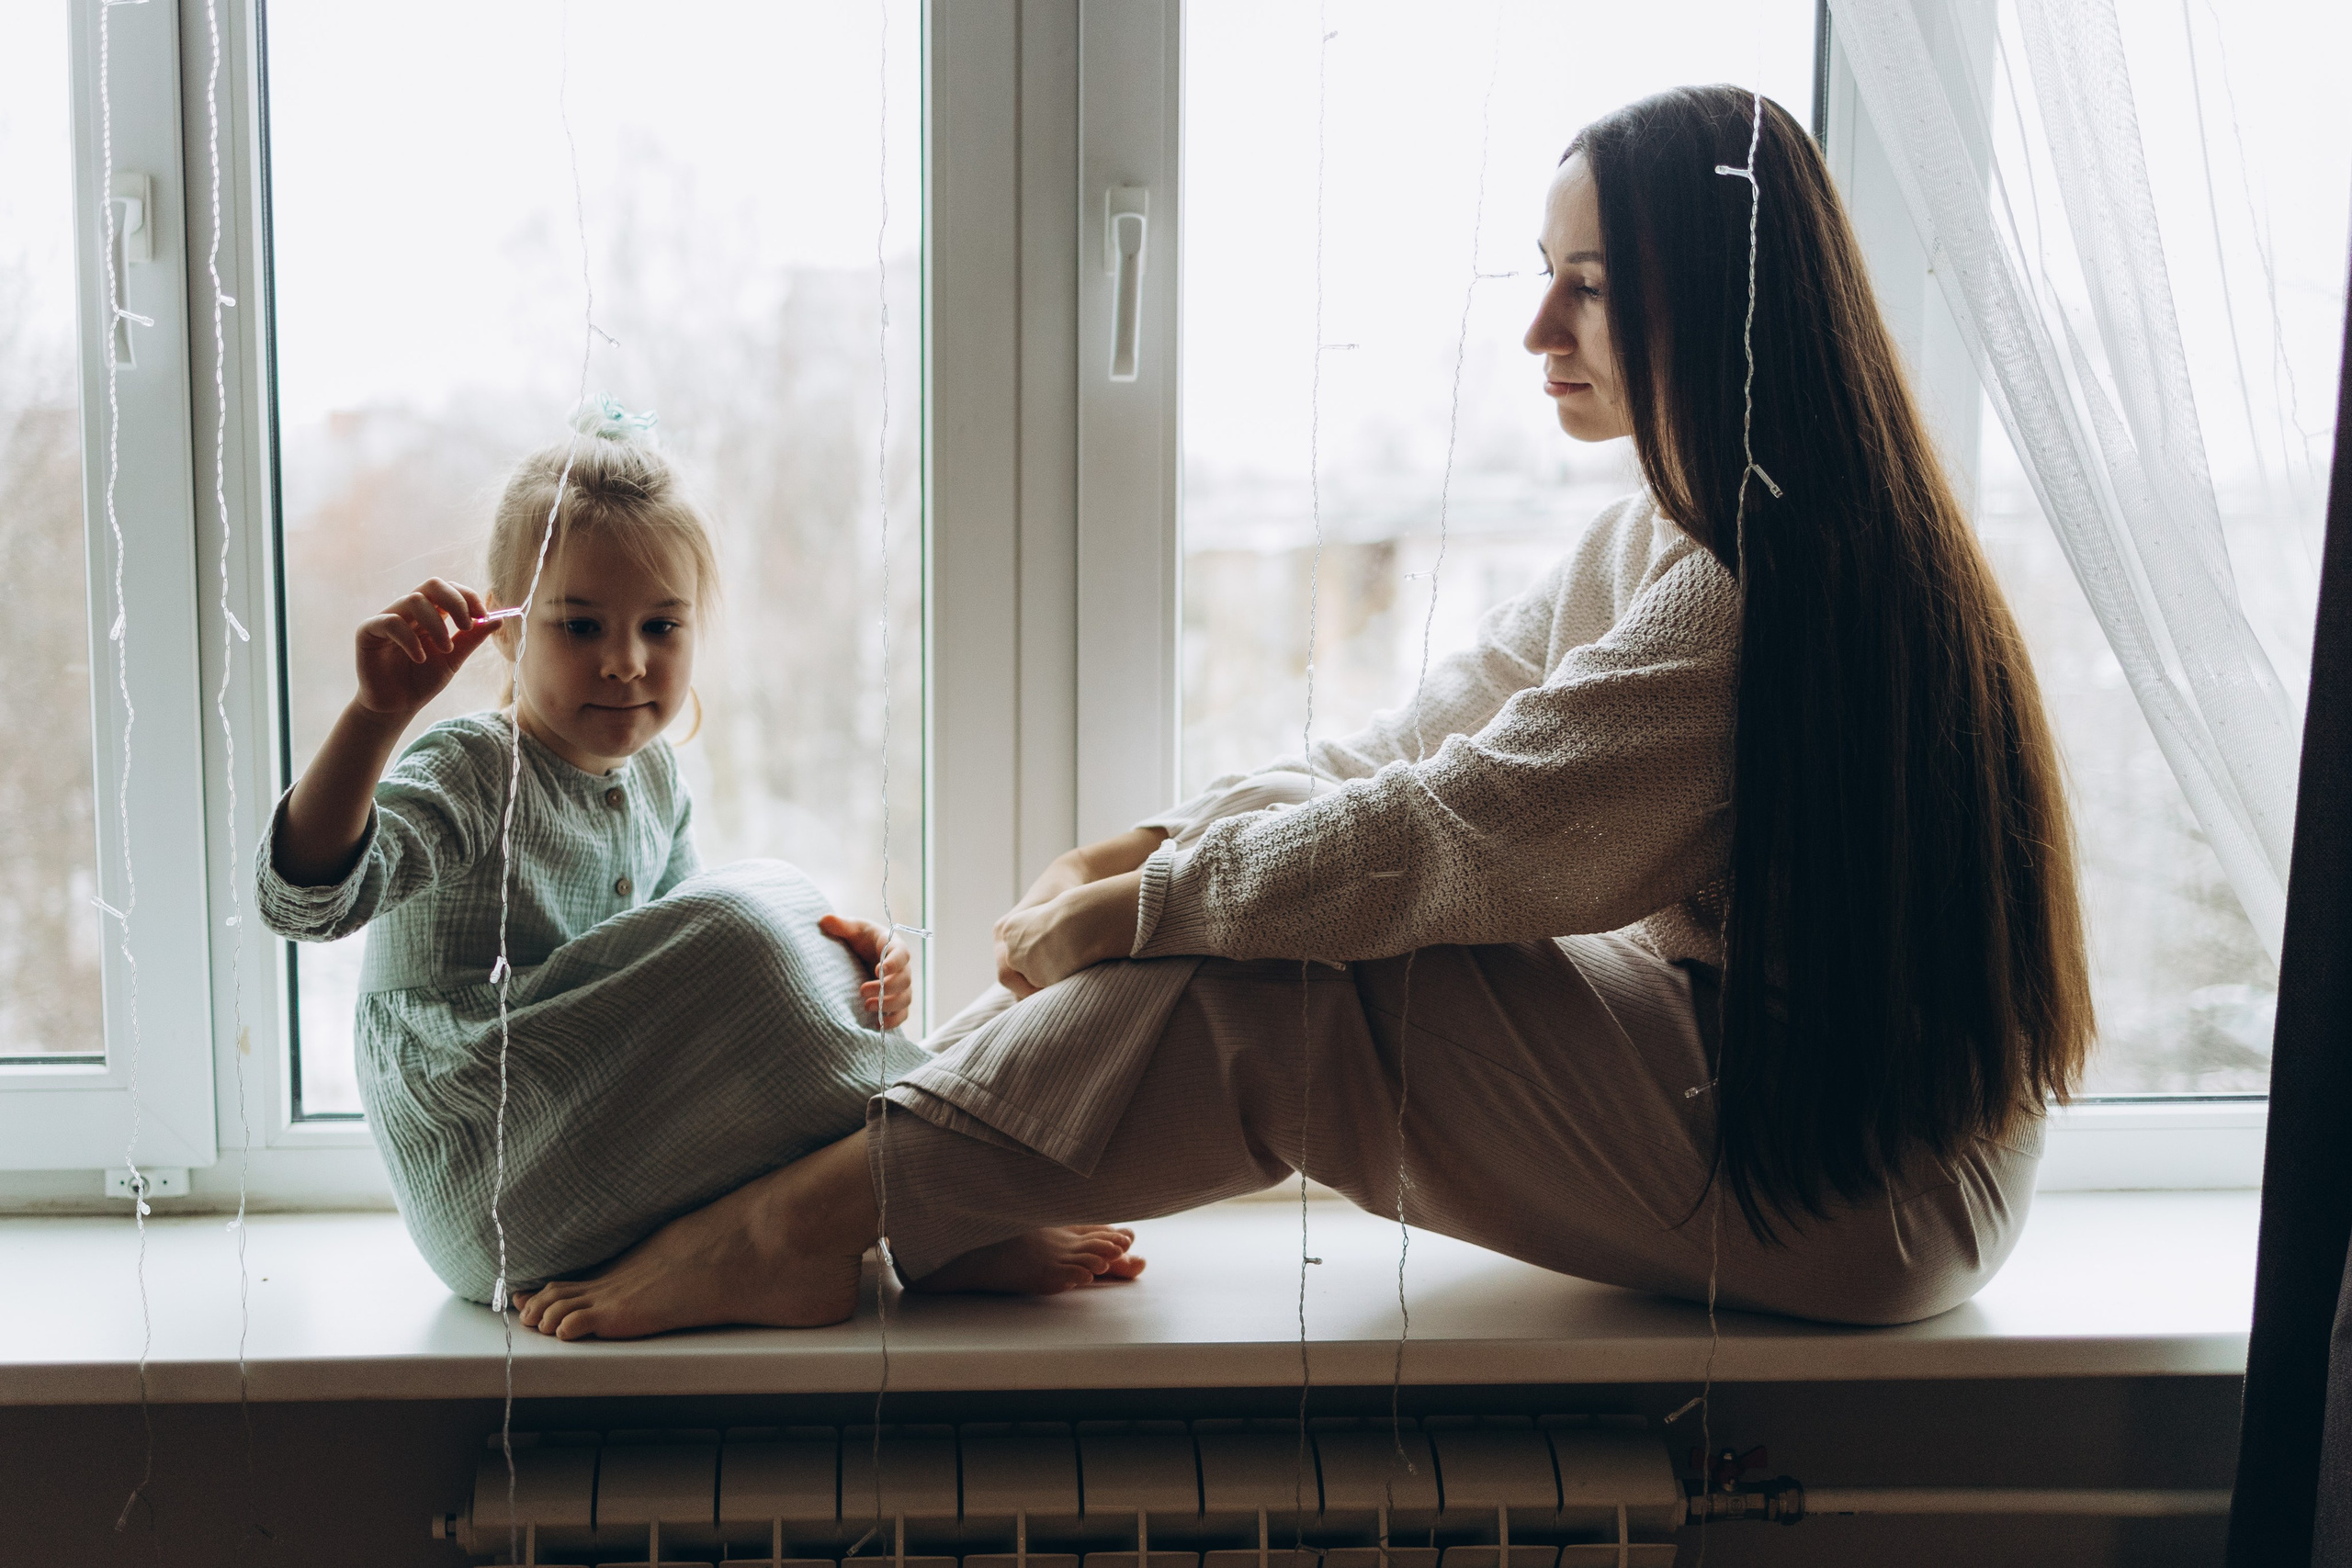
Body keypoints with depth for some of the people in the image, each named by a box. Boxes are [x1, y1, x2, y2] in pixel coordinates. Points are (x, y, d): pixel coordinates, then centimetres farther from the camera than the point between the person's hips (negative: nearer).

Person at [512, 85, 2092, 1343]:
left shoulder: (1760, 592, -23)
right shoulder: (1664, 544, 11)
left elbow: (1451, 834, -24)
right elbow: (1409, 751, 7)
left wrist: (1131, 911, -14)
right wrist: (1157, 846, -7)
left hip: (1868, 1186, -9)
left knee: (1280, 979, -20)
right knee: (1273, 917, -2)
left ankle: (831, 1214, -14)